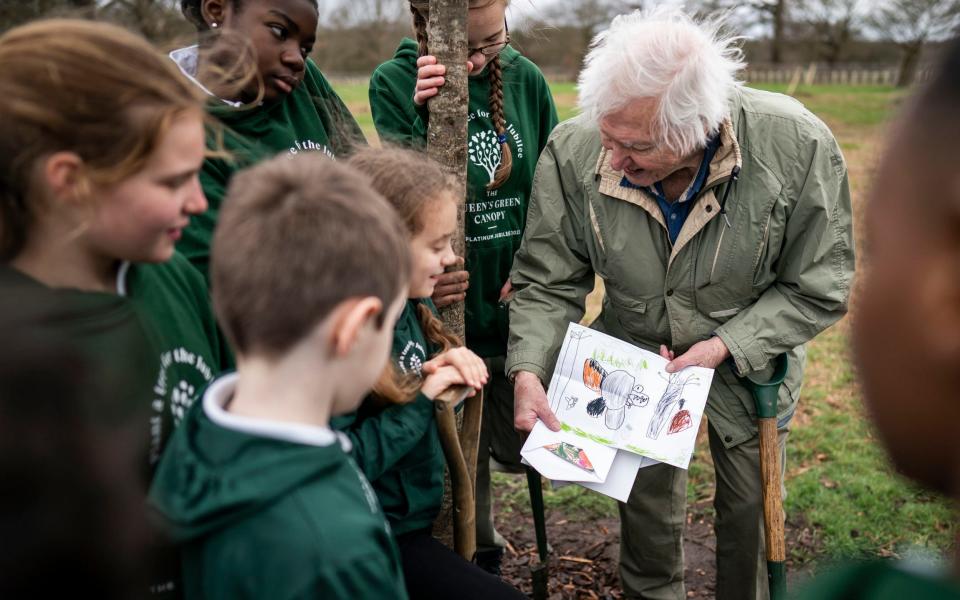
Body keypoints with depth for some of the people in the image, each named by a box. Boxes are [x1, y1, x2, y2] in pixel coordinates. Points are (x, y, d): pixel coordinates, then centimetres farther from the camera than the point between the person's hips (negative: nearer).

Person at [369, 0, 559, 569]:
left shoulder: (525, 79, 1)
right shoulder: (395, 83, -7)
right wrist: (423, 118, -28)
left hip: (518, 306, 3)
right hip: (448, 306, -3)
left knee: (524, 447, 11)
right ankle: (479, 557, 36)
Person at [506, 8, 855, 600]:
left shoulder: (799, 146, -30)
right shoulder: (572, 153, -26)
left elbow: (818, 288, -17)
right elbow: (548, 282, -15)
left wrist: (725, 347, -25)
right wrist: (528, 370, -29)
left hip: (749, 353, -1)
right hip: (635, 351, 1)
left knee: (751, 506, 15)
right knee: (646, 503, 16)